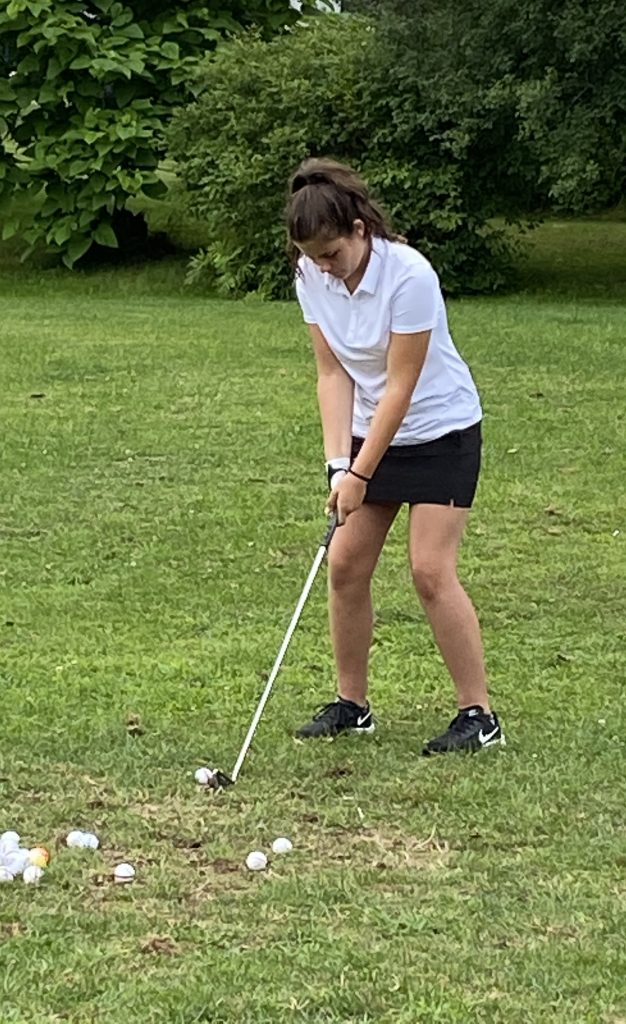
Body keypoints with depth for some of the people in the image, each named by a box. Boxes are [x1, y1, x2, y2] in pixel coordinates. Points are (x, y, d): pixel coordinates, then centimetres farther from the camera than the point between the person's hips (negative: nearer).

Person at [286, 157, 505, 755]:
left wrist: (360, 474, -22)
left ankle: (478, 715, -7)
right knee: (345, 565, 1)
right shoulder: (311, 278, -8)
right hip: (370, 433, 6)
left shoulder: (408, 276, -27)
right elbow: (333, 373, -4)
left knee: (431, 570, -14)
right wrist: (337, 463, -13)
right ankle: (351, 704, 14)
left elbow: (400, 386, -24)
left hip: (441, 431, -6)